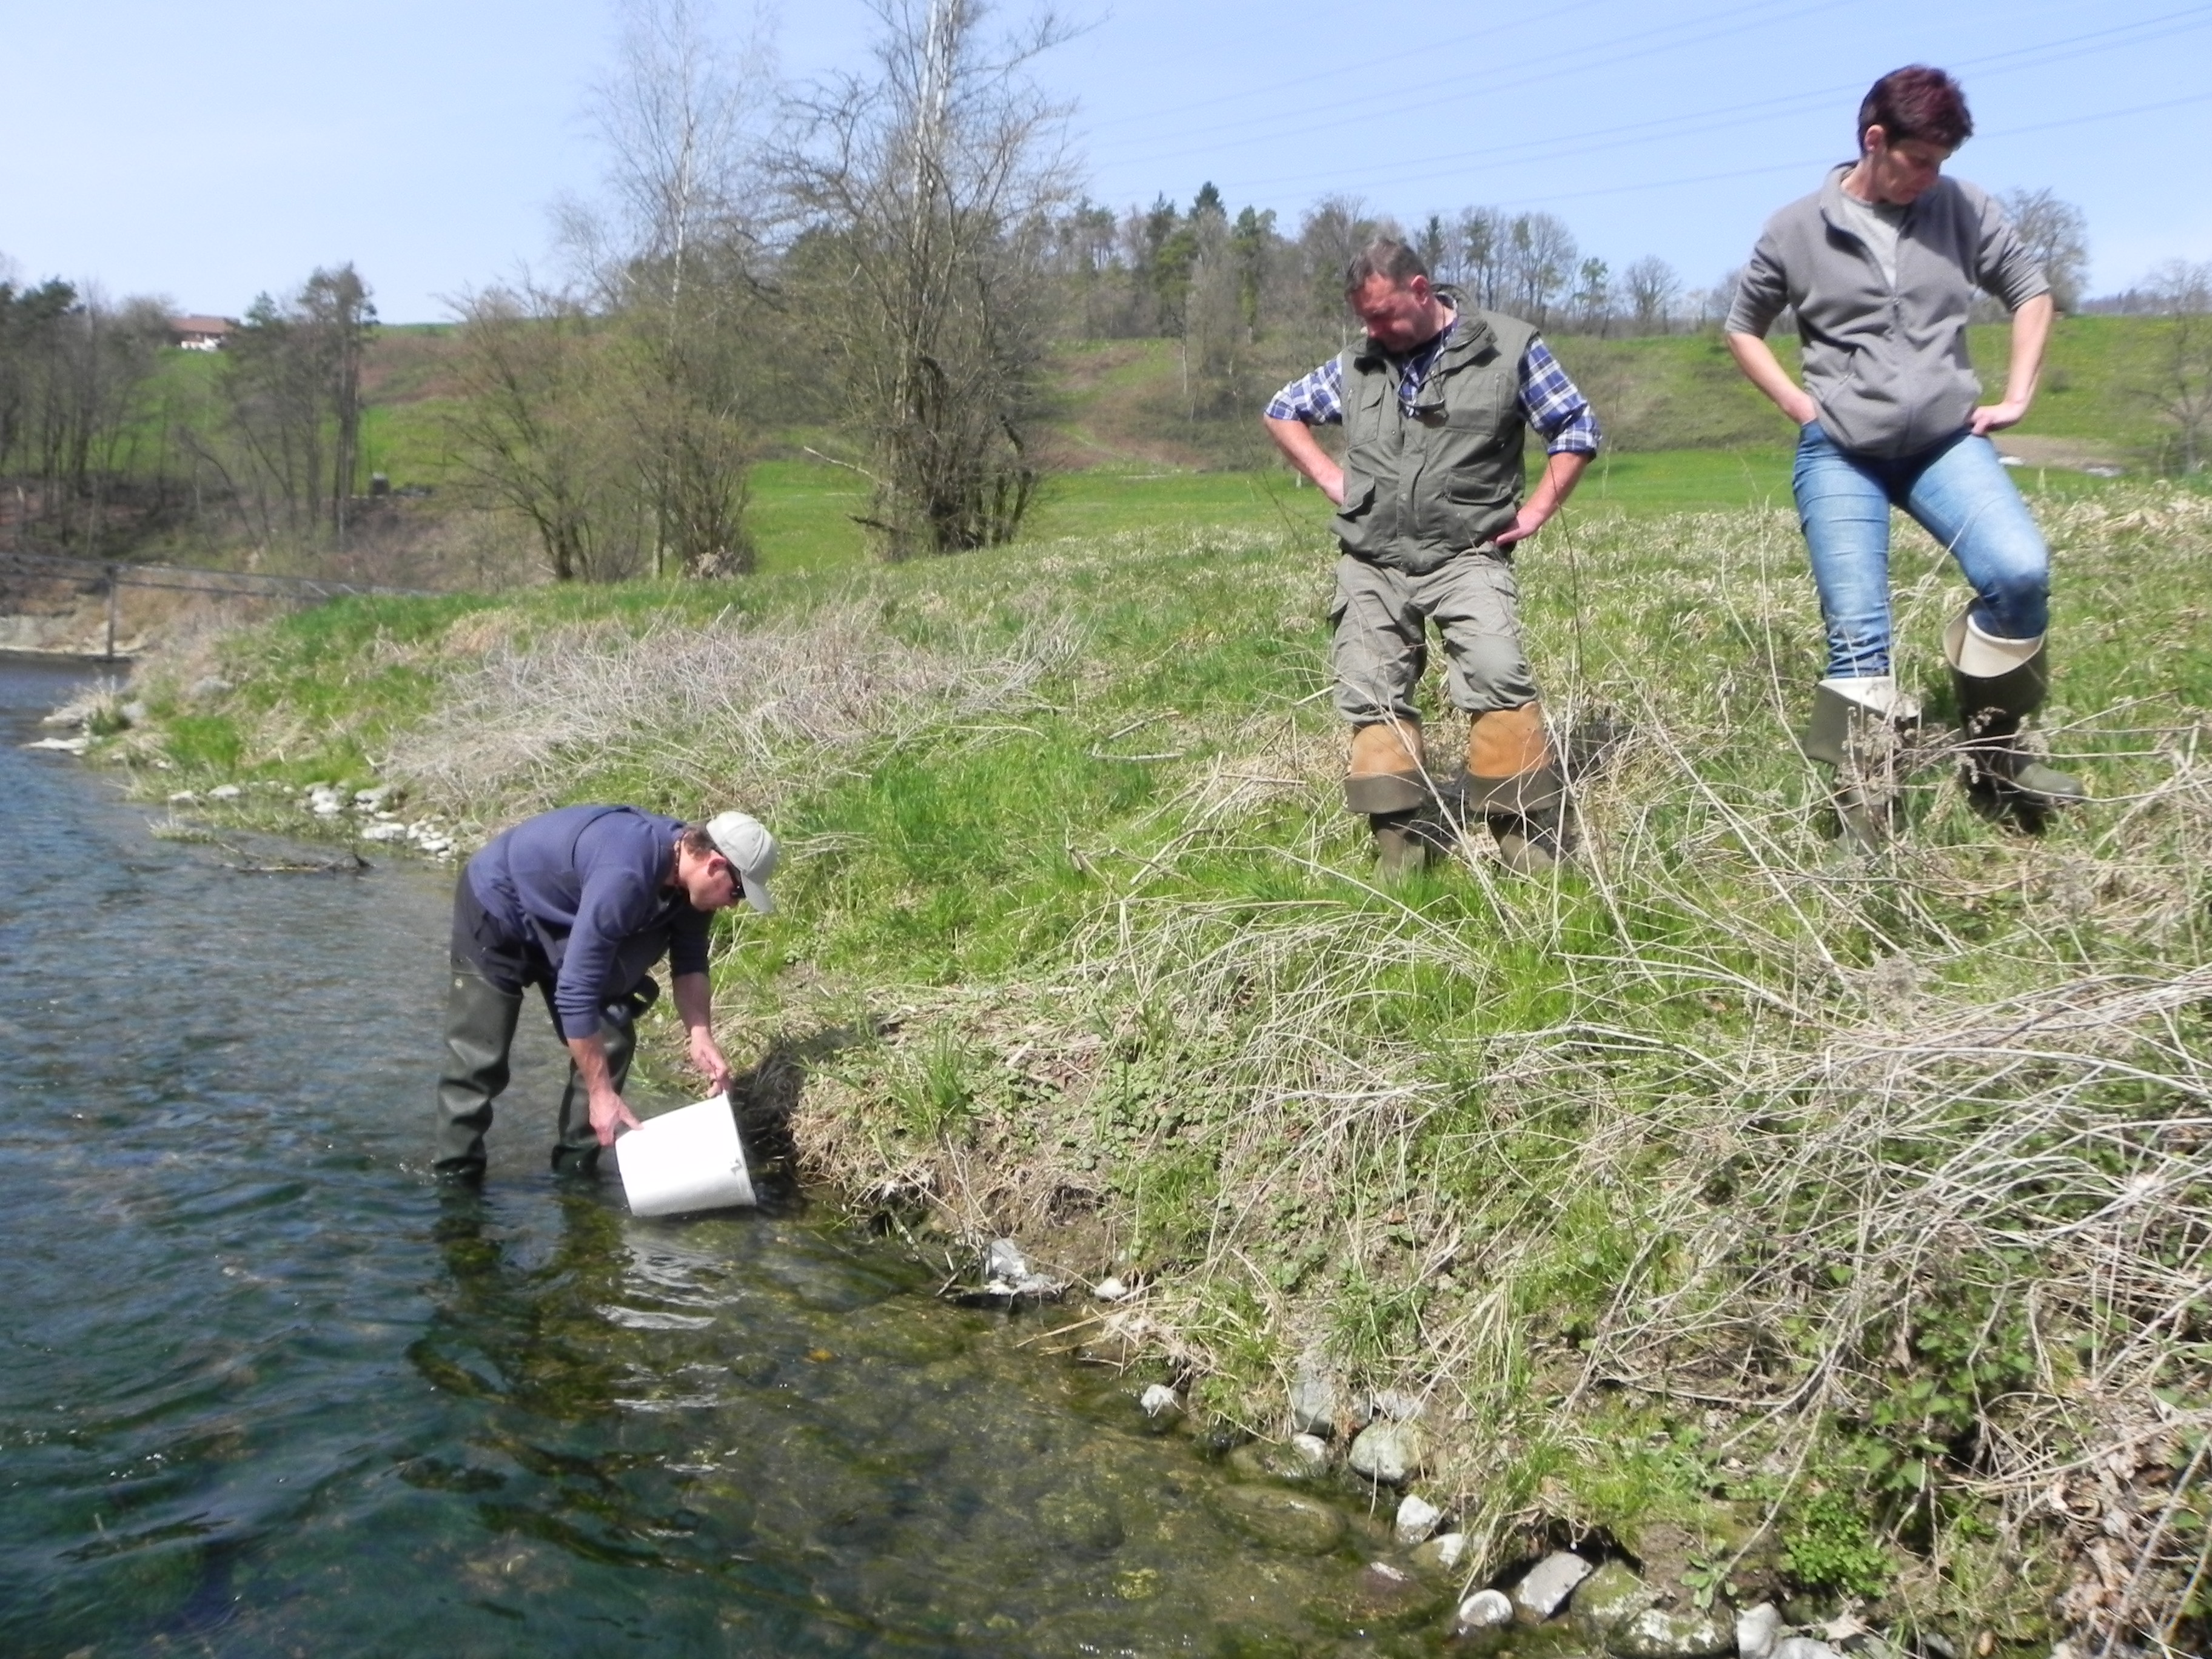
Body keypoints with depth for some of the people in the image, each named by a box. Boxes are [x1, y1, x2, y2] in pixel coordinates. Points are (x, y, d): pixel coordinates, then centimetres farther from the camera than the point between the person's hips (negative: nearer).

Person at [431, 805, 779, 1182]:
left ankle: (576, 1168, 9)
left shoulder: (689, 870, -15)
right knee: (479, 1059, -9)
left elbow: (689, 963, -3)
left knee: (611, 1040, -1)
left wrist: (702, 1038, -19)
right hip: (496, 913, -8)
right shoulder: (626, 877, -42)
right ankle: (456, 1177, 4)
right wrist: (601, 1094, -35)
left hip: (560, 922, 8)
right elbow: (576, 991, -40)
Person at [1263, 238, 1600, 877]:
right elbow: (1283, 411, 25)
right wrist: (1330, 478, 12)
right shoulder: (1356, 366, 12)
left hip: (1466, 555, -4)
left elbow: (1577, 428, 7)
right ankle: (1399, 841, 8)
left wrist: (1535, 512, -1)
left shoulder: (1508, 346, 2)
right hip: (1371, 563, 4)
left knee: (1498, 675, -22)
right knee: (1371, 697, 0)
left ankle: (1533, 836, -16)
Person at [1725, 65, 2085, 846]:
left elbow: (2031, 291, 17)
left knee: (2021, 572, -22)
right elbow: (1742, 328, 14)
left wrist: (2015, 397, 9)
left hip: (1948, 439, 1)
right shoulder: (1797, 229, 1)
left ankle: (1991, 748, 0)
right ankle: (1867, 817, 0)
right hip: (1841, 454, -1)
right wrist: (1801, 405, 3)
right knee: (1857, 636, -8)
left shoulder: (1962, 208, 4)